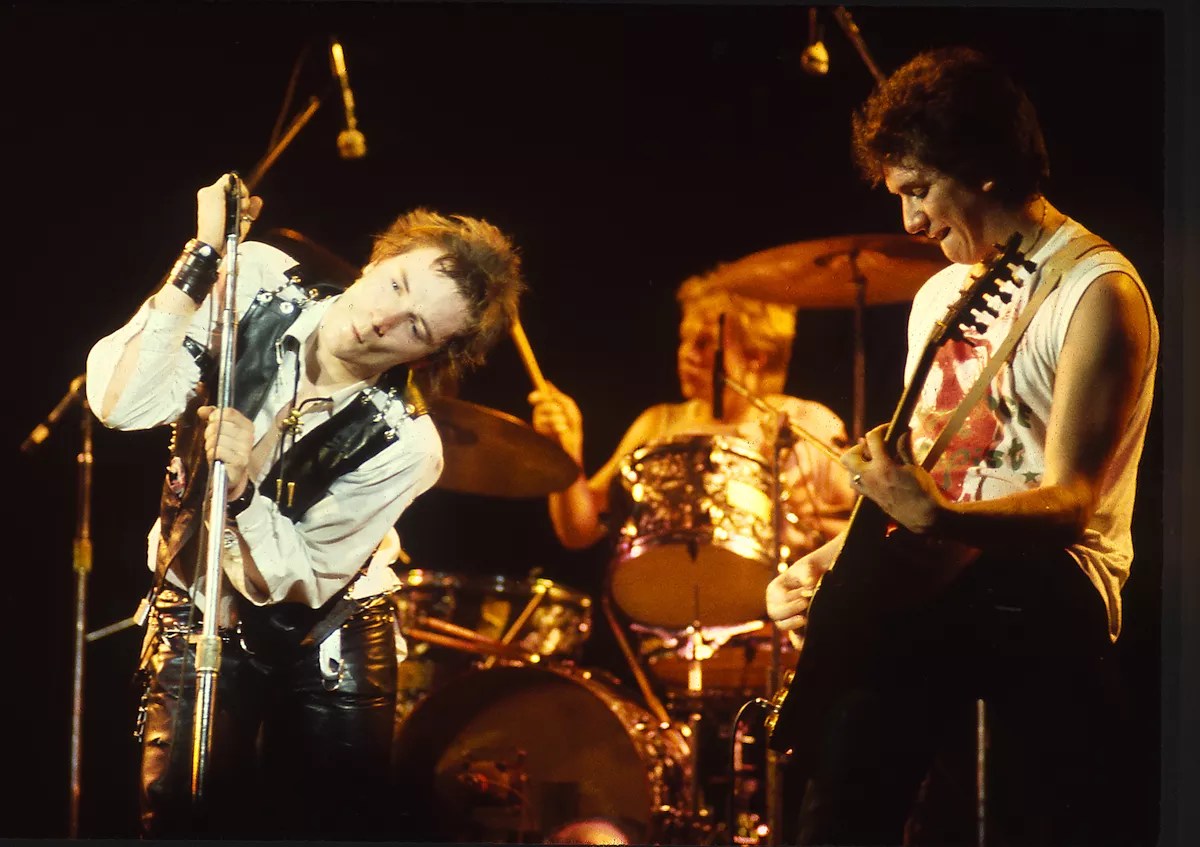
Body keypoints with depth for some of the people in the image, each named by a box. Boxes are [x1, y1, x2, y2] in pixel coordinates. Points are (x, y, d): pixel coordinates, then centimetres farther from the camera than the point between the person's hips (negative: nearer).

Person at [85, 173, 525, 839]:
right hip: (196, 626, 1)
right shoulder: (256, 285, -18)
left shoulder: (403, 446, -24)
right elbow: (122, 404, -28)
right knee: (178, 821, -4)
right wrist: (202, 259, -33)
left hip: (324, 643, -1)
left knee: (337, 825, 0)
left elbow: (293, 582, -18)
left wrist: (242, 486, -36)